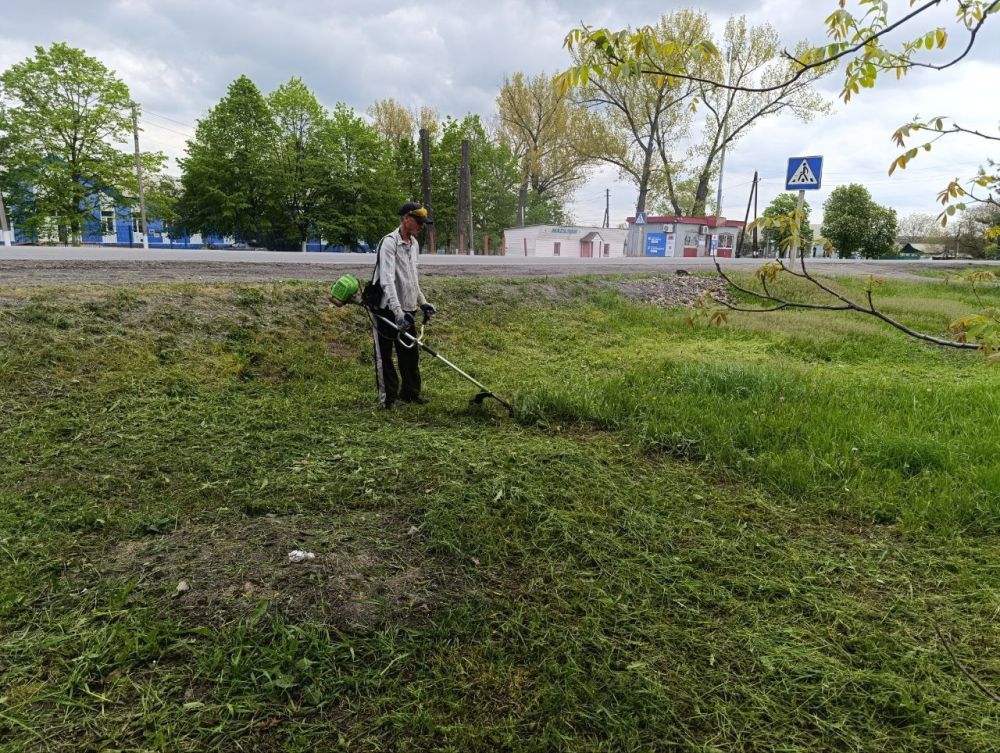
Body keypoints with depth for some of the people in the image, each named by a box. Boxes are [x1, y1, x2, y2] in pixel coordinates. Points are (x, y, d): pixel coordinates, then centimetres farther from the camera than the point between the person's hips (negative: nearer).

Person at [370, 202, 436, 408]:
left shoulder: (414, 243, 11)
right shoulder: (389, 243, -16)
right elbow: (387, 280, -27)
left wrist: (422, 302, 20)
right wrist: (397, 311, -35)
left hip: (407, 310, 8)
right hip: (386, 309, -8)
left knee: (411, 353, 14)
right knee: (385, 355, 2)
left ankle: (410, 393, 27)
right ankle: (388, 397, 11)